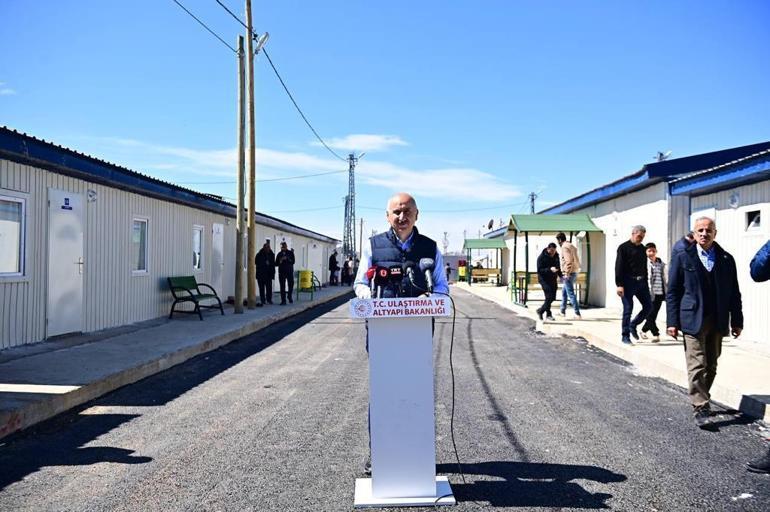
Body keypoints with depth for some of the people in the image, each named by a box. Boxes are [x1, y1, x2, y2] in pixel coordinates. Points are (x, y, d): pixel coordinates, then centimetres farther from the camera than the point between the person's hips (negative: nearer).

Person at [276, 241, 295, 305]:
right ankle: (283, 300, 0)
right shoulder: (279, 254, 6)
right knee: (282, 286, -3)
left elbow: (293, 262, -6)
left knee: (291, 285, 4)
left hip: (290, 271, 0)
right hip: (282, 272, 0)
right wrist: (281, 260, -13)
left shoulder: (290, 253, 2)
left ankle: (290, 297, 30)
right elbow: (276, 263, 4)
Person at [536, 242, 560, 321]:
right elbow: (539, 270, -19)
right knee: (549, 297, -15)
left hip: (553, 280, 7)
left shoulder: (556, 256, 6)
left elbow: (558, 267, 20)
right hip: (544, 280, -7)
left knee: (552, 297, 7)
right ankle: (541, 310, 5)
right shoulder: (541, 257, -13)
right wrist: (550, 269, -31)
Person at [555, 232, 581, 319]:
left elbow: (569, 261, -23)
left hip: (568, 273, -10)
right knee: (564, 291, 21)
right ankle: (562, 311, 28)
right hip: (574, 272, 10)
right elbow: (575, 260, 17)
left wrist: (567, 274, -21)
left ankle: (577, 313, -7)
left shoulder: (565, 247, -13)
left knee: (571, 294, -7)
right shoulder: (571, 246, 16)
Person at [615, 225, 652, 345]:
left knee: (648, 306, 5)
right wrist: (619, 285, -18)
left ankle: (633, 325, 25)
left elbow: (644, 267, 21)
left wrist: (645, 283, 17)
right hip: (628, 282, -6)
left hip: (641, 282, 7)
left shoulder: (642, 249, 15)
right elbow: (618, 268, -11)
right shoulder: (623, 248, -5)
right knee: (628, 309, -4)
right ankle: (625, 336, 6)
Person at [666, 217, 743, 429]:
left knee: (711, 366, 11)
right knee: (697, 366, -8)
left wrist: (737, 321, 7)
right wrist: (672, 321, -5)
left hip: (717, 322, 3)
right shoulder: (682, 258, 2)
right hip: (693, 320, -3)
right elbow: (672, 292, 1)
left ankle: (701, 399, 26)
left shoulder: (726, 260, 9)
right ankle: (700, 408, -6)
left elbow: (734, 292, 11)